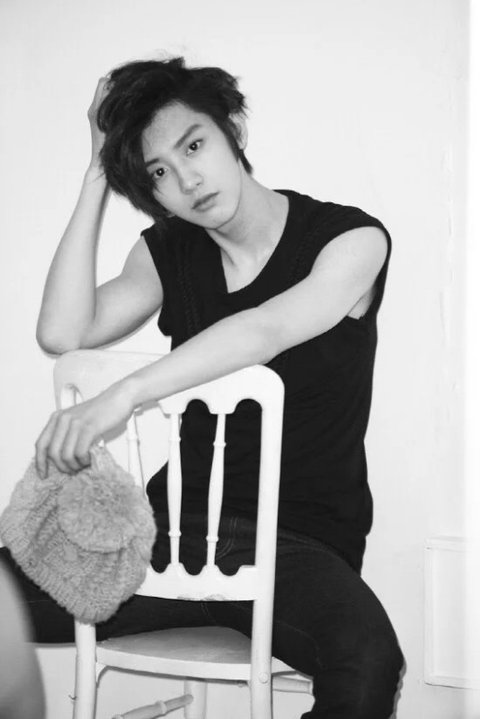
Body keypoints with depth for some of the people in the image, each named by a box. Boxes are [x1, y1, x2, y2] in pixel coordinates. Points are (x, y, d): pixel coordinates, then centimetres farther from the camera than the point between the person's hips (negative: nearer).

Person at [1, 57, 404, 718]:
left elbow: (267, 331, -22)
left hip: (303, 540, -3)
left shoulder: (351, 239, -3)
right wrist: (98, 179, -3)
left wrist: (125, 394, -36)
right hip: (180, 522, 4)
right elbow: (64, 334, -5)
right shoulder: (167, 252, 11)